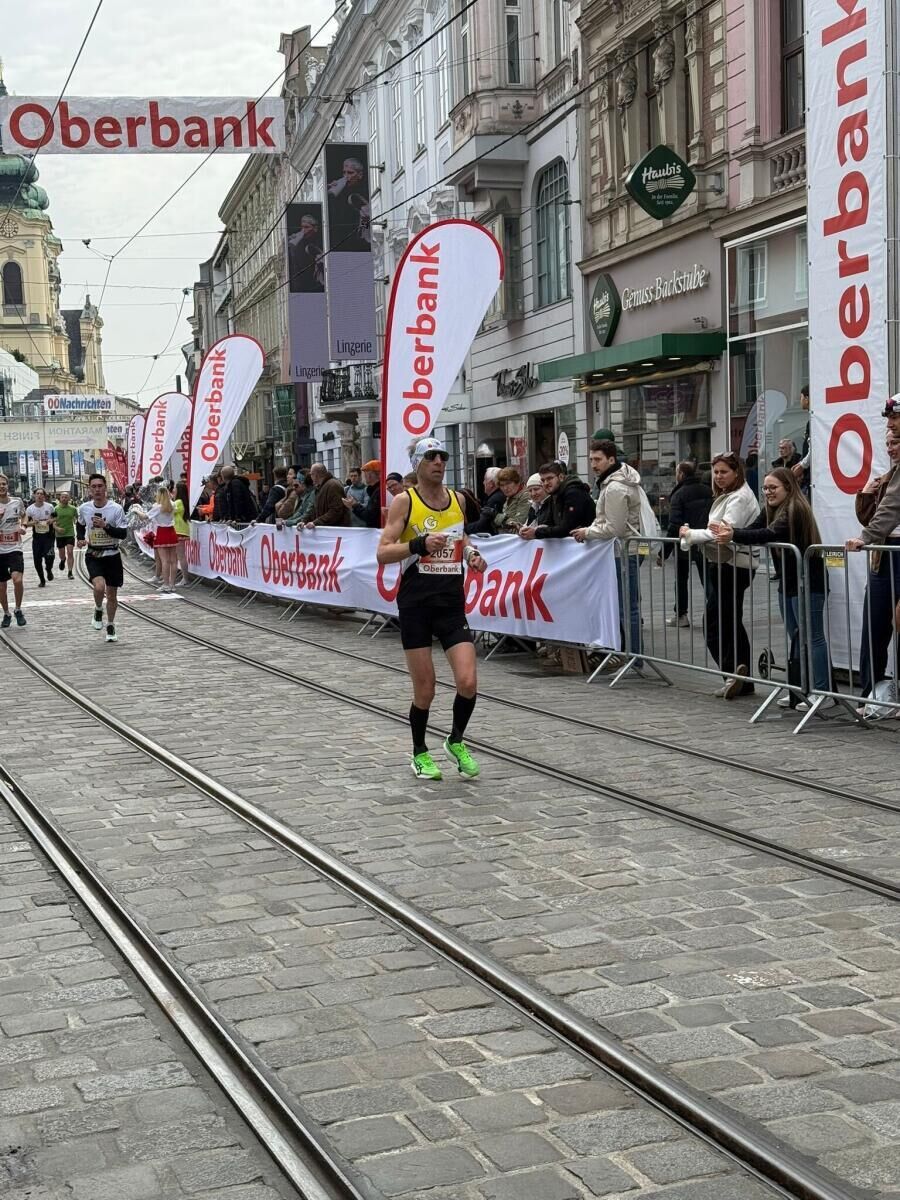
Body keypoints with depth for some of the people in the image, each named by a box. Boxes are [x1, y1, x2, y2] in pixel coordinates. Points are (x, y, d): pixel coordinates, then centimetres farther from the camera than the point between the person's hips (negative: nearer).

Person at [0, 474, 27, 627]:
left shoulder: (17, 502, 1)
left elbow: (23, 515, 23)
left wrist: (23, 526, 4)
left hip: (14, 548, 0)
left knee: (17, 579, -22)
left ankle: (18, 610, 0)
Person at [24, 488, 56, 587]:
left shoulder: (49, 507, -2)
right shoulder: (30, 509, -1)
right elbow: (26, 523, 1)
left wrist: (51, 521, -12)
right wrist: (32, 523, -20)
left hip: (49, 535, -2)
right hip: (37, 536, 2)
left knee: (49, 556, -18)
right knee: (37, 560, 1)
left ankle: (49, 570, 16)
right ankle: (42, 580, 19)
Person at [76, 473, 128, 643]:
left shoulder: (116, 508, -11)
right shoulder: (84, 508, -2)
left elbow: (123, 533, -15)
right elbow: (80, 524, 19)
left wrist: (105, 525, -27)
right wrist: (81, 539, 3)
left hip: (112, 555, 0)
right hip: (93, 555, 0)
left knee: (112, 594, 8)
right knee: (99, 587, -24)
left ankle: (110, 627, 28)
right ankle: (98, 610, 7)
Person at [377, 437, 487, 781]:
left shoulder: (457, 499, 10)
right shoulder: (404, 501, -5)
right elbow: (383, 553, -10)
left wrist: (472, 554, 7)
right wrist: (420, 545, -24)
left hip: (452, 603, 4)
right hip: (416, 604, -3)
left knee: (468, 682, -9)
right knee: (425, 690, 2)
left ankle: (456, 742, 18)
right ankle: (420, 754, 26)